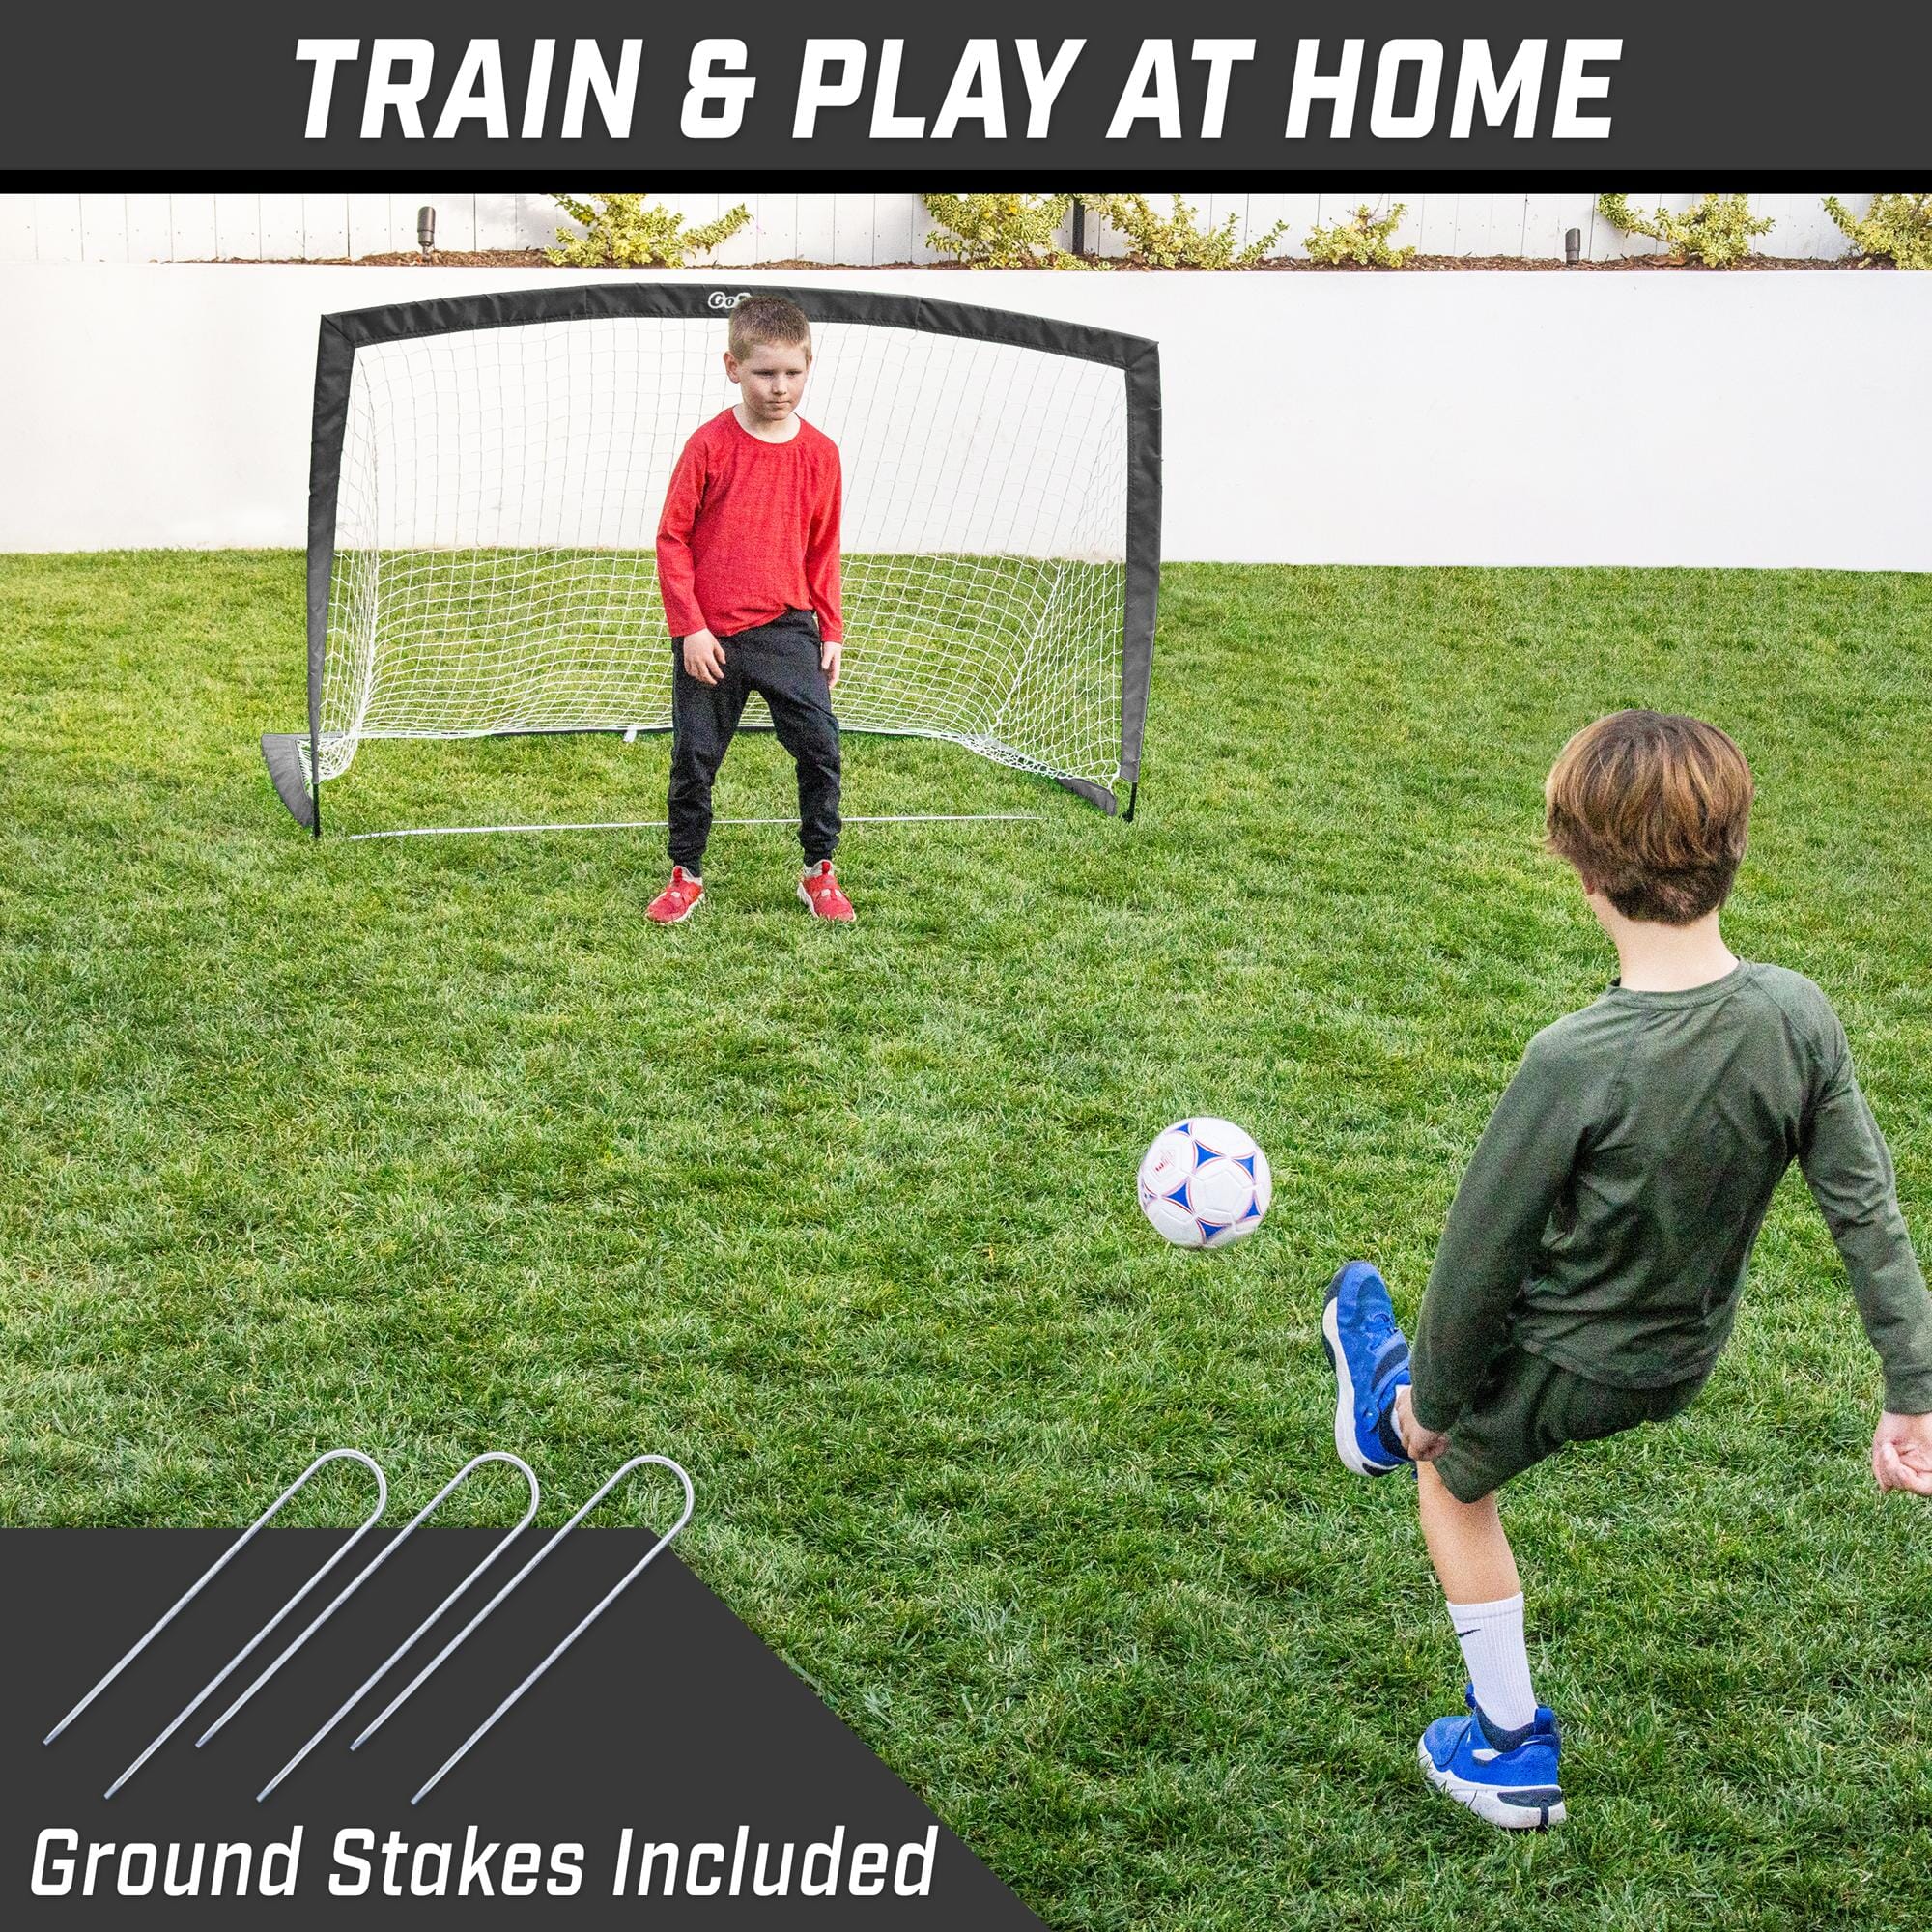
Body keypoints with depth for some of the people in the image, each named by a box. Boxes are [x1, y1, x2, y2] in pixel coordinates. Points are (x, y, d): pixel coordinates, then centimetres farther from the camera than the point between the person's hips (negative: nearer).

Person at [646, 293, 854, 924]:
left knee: (820, 745, -7)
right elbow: (672, 538, -5)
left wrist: (831, 631, 8)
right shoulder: (709, 445, -8)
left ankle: (820, 872, 8)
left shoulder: (819, 453, 1)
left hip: (786, 630, 2)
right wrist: (689, 627, -9)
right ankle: (685, 877, 22)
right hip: (709, 638, -2)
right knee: (694, 757, 7)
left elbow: (823, 550, 10)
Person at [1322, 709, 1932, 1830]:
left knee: (1454, 1479, 27)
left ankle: (1510, 1751, 38)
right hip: (1685, 1359, 5)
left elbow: (1485, 1253, -23)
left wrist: (1434, 1399, -6)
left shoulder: (1578, 1062, -35)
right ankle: (1386, 1408, 66)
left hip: (1562, 1367, -5)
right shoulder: (1800, 1019, -21)